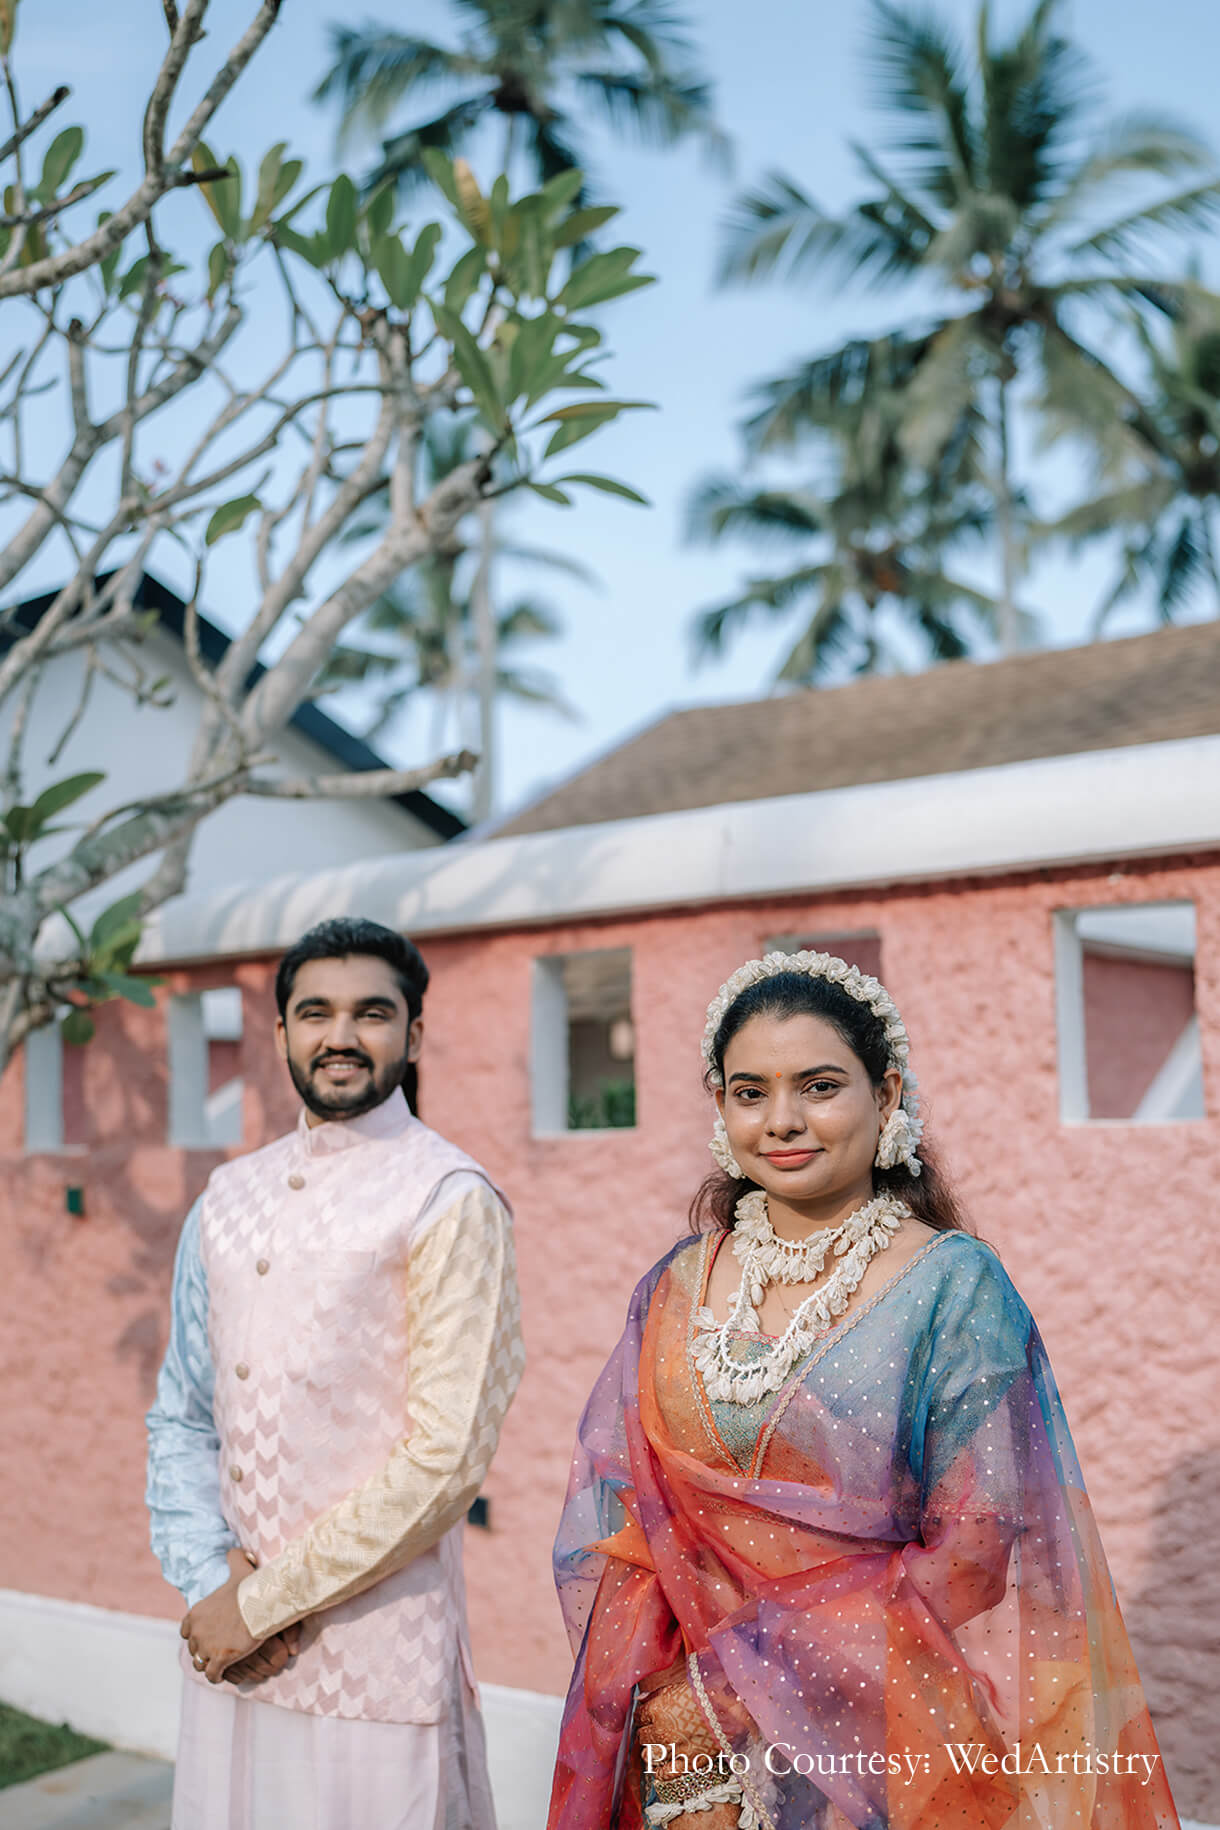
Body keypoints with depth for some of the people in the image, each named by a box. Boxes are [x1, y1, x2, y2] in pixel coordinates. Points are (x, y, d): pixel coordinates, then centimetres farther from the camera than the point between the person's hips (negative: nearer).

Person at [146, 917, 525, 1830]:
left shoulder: (450, 1200, -11)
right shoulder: (228, 1197, 8)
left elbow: (447, 1459, -16)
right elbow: (180, 1415, 10)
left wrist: (262, 1602, -12)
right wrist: (208, 1577, -5)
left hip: (376, 1665, -5)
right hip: (227, 1651, 5)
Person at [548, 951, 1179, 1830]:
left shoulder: (954, 1284, -11)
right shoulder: (678, 1288, 1)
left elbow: (975, 1550, -15)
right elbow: (607, 1513, 3)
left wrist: (744, 1678, -16)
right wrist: (648, 1682, -13)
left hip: (878, 1745, -3)